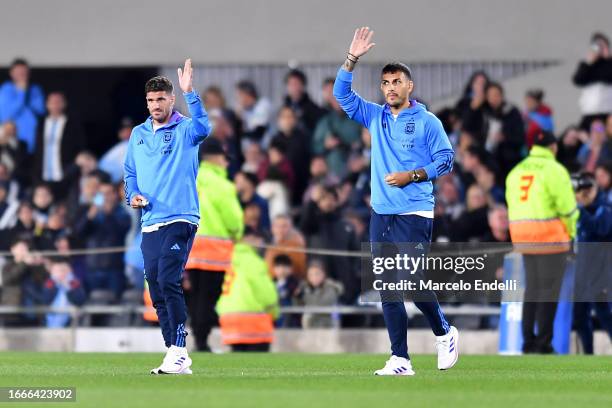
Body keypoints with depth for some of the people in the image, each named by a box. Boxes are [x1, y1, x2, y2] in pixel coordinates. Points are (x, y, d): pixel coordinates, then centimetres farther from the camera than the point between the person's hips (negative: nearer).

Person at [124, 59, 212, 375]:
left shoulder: (184, 130, -2)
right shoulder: (138, 134, 15)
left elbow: (203, 126, -25)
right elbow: (130, 171, 23)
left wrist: (190, 93, -36)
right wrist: (133, 194, 3)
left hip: (179, 220, -7)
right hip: (149, 224, 7)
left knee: (168, 281, -20)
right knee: (157, 291, 7)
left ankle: (179, 352, -18)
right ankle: (175, 355, 13)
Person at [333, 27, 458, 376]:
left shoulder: (427, 122, -1)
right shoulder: (375, 117, 12)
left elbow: (446, 160, -2)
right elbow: (343, 94, 8)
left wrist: (411, 176, -13)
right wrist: (352, 58, -3)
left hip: (414, 214, -5)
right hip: (381, 214, 5)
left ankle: (444, 333, 15)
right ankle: (400, 360, 5)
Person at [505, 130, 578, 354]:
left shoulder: (516, 171, 13)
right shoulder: (554, 170, -8)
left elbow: (514, 207, 10)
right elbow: (567, 206, -11)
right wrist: (570, 233, 3)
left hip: (522, 235, 7)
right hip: (550, 235, -7)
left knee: (532, 287, 13)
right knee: (549, 289, -4)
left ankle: (528, 341, 11)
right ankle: (543, 343, -9)